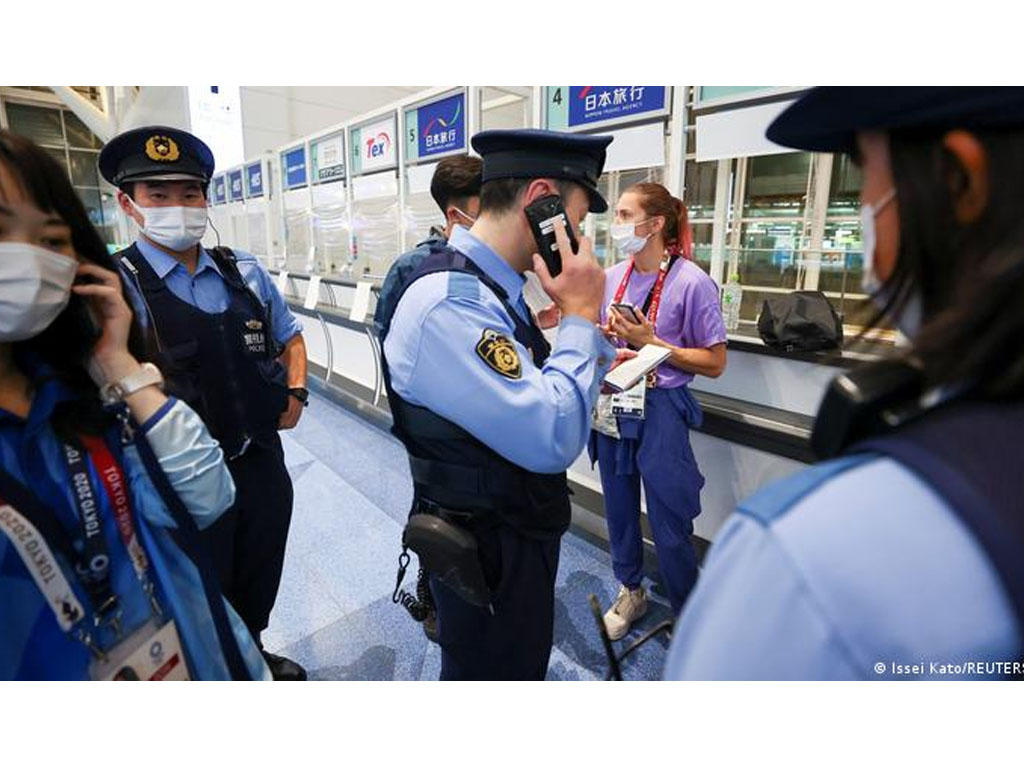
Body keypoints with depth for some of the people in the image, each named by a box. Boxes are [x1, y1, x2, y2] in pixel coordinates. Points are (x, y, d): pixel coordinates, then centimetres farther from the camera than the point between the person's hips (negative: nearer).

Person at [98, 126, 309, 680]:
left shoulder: (245, 272, 2)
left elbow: (289, 337, 15)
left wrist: (295, 393, 2)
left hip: (263, 461, 5)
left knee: (260, 580, 26)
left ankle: (253, 656, 55)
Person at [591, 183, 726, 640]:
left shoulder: (691, 282, -12)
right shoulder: (611, 277, 3)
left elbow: (715, 363, -10)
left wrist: (651, 343, -18)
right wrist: (605, 335, -7)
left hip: (660, 411, -5)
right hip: (612, 407, 6)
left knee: (670, 529, 5)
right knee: (619, 510, 19)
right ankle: (630, 592, 43)